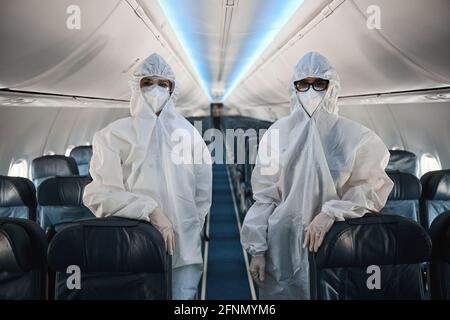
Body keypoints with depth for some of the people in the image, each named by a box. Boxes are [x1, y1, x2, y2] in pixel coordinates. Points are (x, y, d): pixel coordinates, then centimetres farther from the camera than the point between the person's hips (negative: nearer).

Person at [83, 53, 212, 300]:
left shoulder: (188, 133, 7)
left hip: (184, 249, 2)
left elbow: (203, 191, 12)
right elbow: (99, 194, -7)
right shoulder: (114, 135, 0)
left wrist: (189, 231, 9)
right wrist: (150, 211, -16)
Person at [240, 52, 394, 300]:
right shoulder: (277, 133, -1)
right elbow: (264, 196, 1)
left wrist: (331, 212, -17)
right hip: (283, 245, 1)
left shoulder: (353, 136, -3)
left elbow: (371, 188, -2)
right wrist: (257, 250, -1)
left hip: (333, 244, 0)